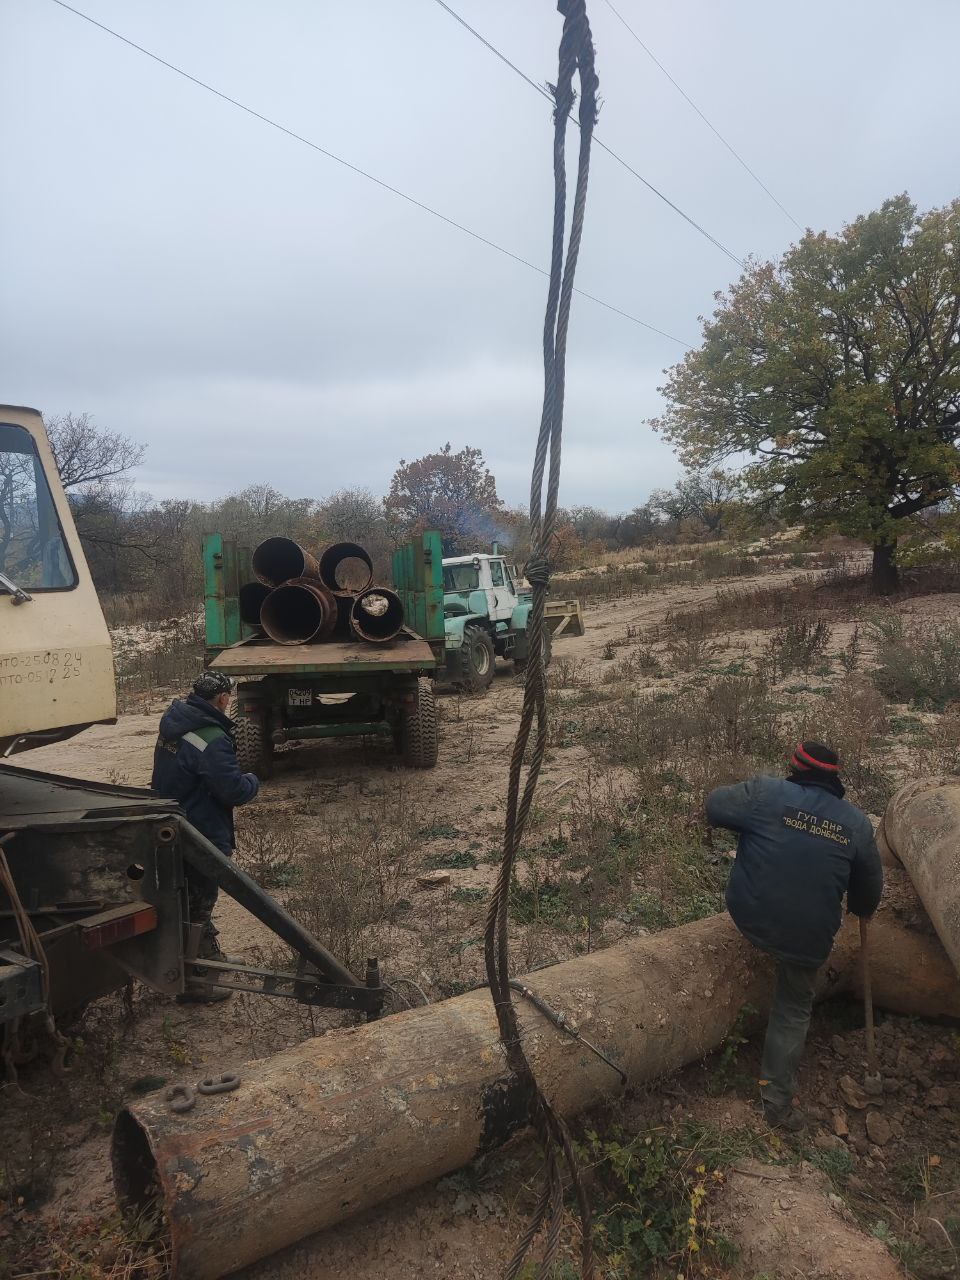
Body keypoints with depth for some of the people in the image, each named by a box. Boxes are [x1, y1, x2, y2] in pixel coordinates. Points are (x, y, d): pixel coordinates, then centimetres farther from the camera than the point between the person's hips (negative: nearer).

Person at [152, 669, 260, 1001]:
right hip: (201, 836, -9)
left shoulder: (173, 726, 4)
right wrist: (253, 781, -4)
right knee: (197, 904, 4)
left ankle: (210, 955, 42)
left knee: (196, 897, 24)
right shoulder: (211, 739, -26)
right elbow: (234, 790, -27)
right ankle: (193, 980, 15)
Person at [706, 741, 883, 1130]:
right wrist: (860, 908, 35)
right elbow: (870, 888, 12)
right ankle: (778, 1103, 21)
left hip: (749, 918, -1)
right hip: (807, 938, 1)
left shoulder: (765, 793, -10)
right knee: (793, 1012, 19)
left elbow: (714, 806, 2)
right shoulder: (857, 824, 1)